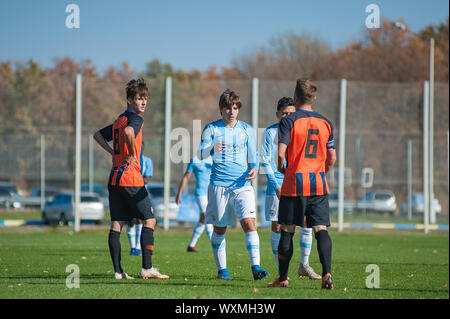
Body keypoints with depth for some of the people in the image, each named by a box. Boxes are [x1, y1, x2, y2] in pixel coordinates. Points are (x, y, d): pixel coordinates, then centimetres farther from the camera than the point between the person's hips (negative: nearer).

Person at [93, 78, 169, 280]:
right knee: (149, 220, -2)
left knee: (116, 224, 4)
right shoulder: (135, 119, -8)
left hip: (114, 178, 9)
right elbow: (128, 132, -31)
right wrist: (133, 155, -17)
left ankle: (118, 271, 3)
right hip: (130, 178, -9)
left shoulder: (119, 120, 19)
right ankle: (147, 268, -8)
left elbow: (98, 135, 32)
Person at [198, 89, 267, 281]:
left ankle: (255, 267, -18)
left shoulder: (246, 130, 9)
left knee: (249, 222, -16)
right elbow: (200, 153, -5)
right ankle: (222, 269, 15)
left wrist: (254, 169, -5)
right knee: (219, 228, 4)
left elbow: (253, 156, 16)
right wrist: (212, 149, -27)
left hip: (242, 184, 1)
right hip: (219, 184, -1)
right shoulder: (211, 129, 3)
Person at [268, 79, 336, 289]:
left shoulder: (288, 121, -5)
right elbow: (332, 157, 10)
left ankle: (283, 278, 13)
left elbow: (281, 152, -13)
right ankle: (327, 273, -19)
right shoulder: (325, 123, 8)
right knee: (321, 229, -2)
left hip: (294, 184, -3)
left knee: (287, 231, 7)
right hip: (319, 184, 3)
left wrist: (280, 167, 8)